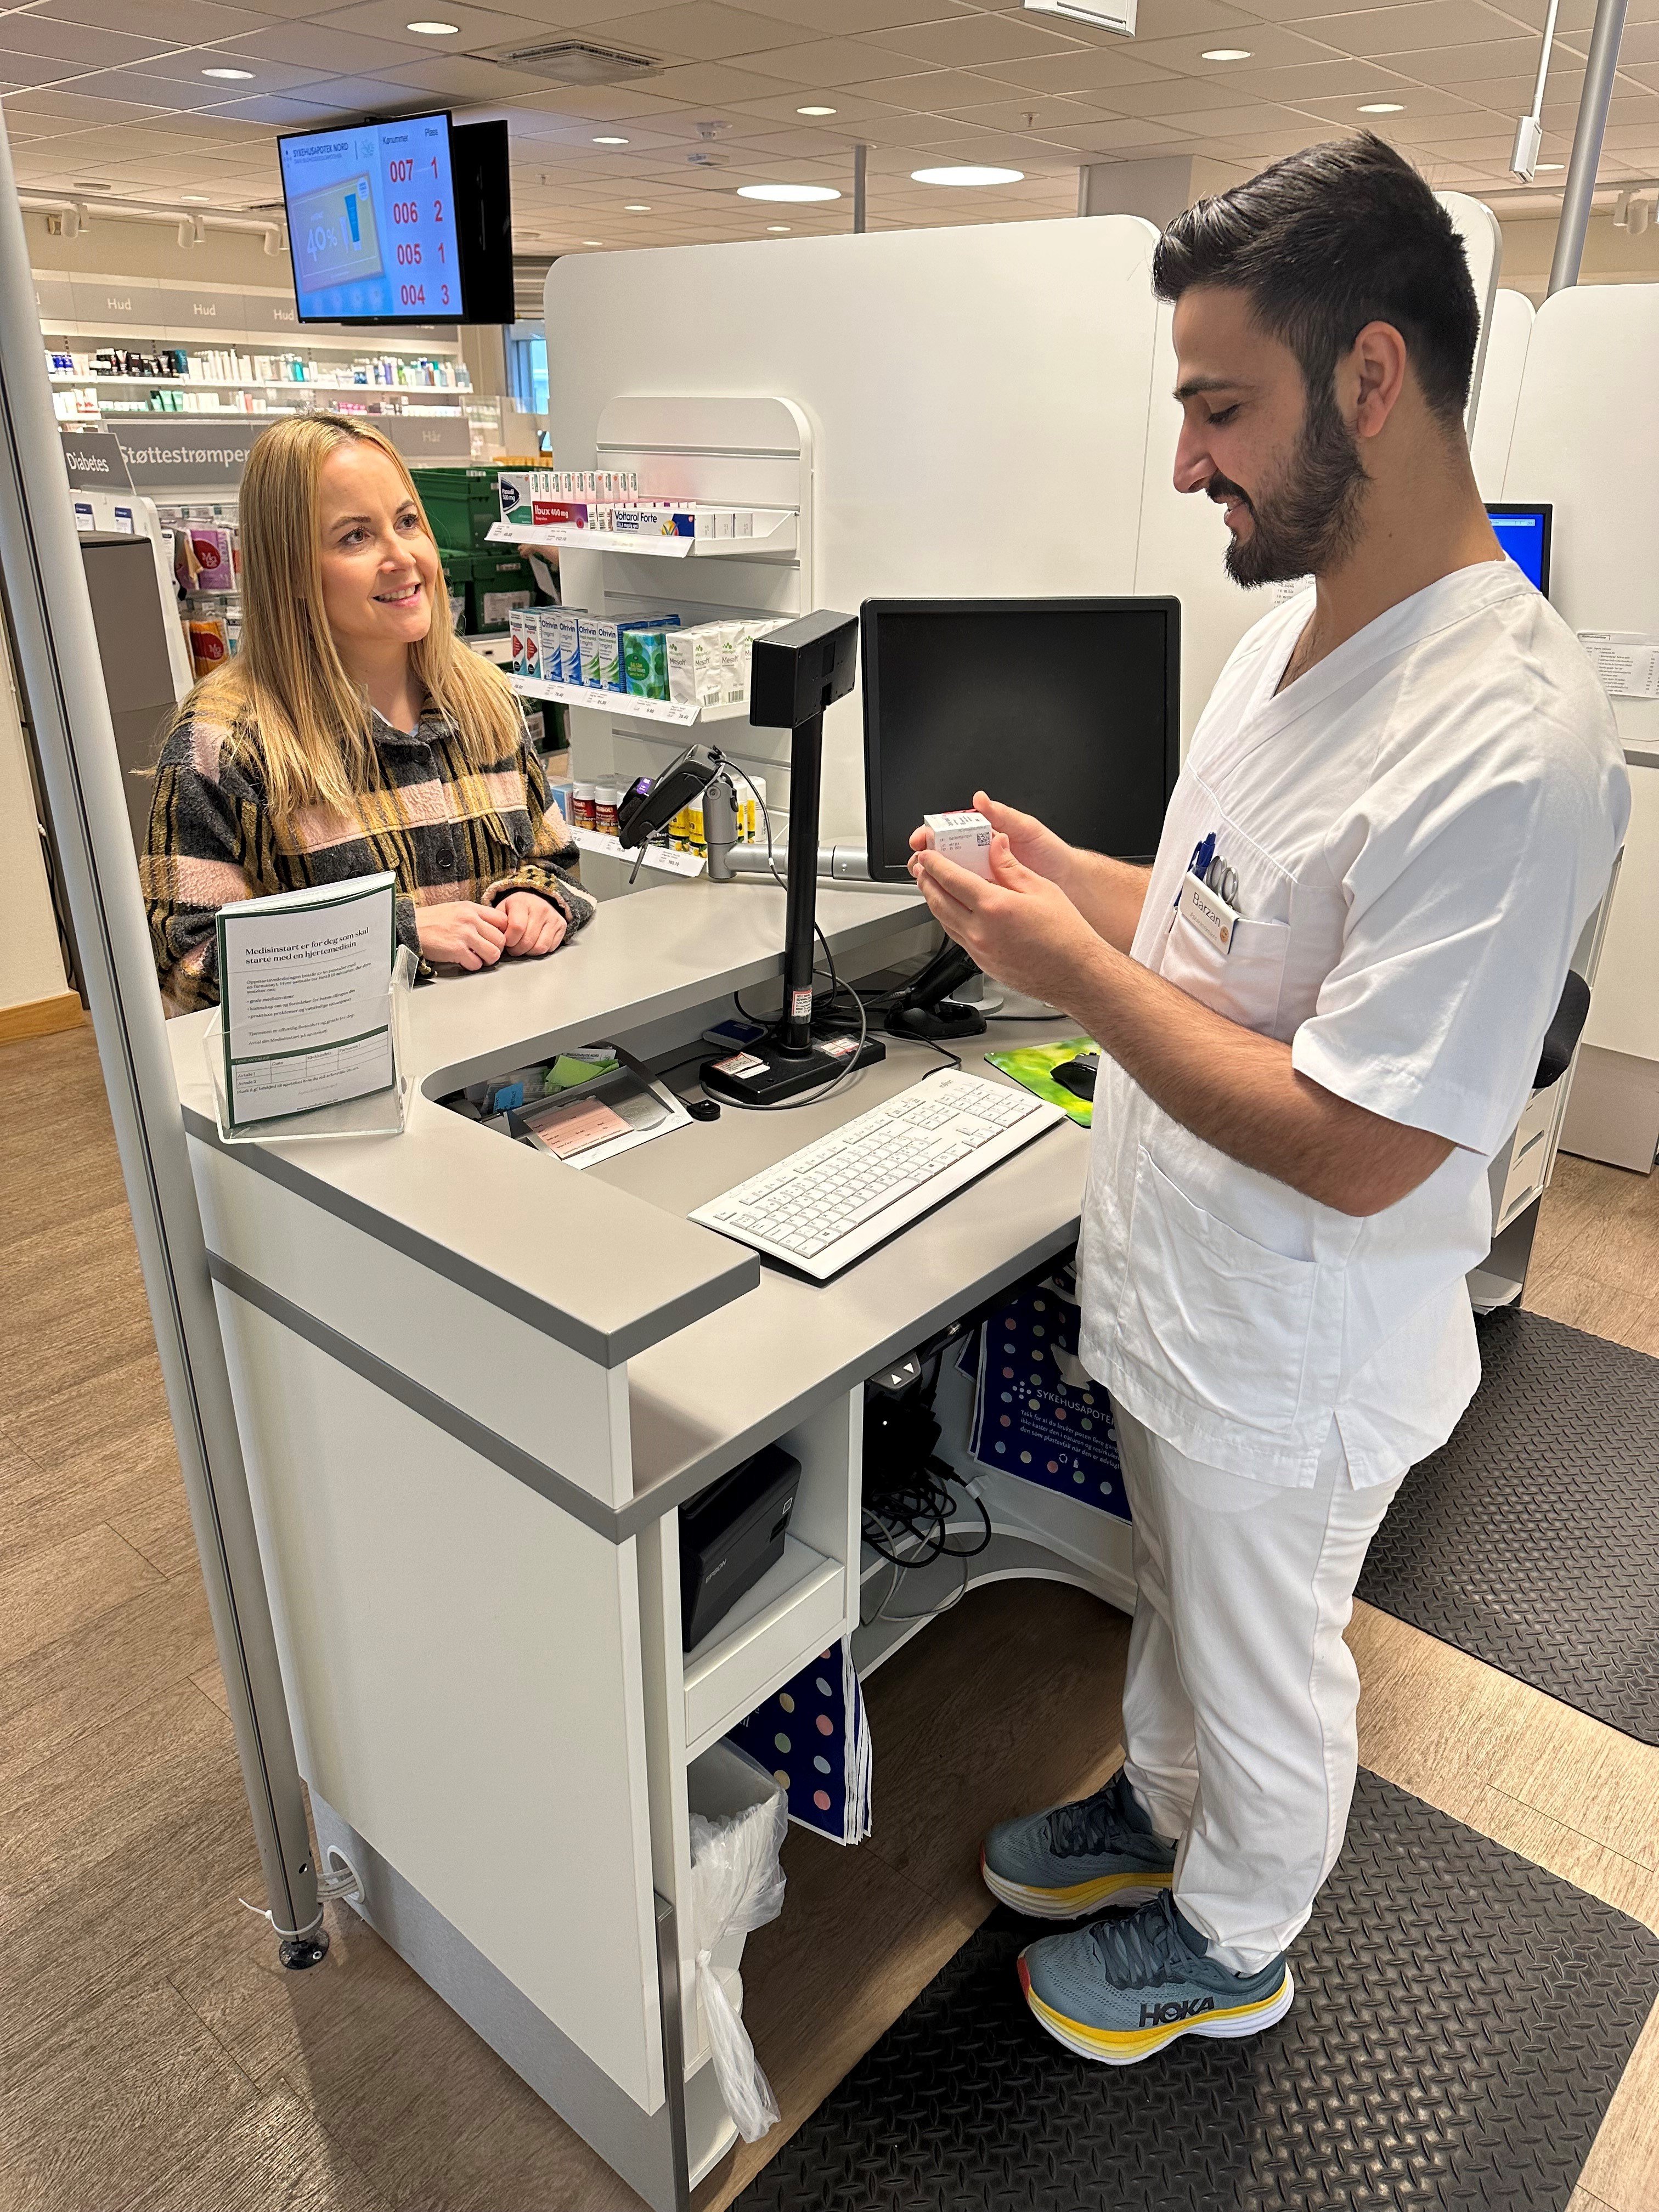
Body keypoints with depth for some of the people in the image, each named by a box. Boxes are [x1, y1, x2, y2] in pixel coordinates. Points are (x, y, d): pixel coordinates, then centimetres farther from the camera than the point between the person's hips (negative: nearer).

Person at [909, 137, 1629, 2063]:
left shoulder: (1503, 746, -30)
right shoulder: (1297, 629, 1)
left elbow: (1355, 1151, -30)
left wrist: (1075, 970, -24)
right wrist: (1063, 874, -4)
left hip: (1291, 1352, -8)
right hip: (1175, 1291, 8)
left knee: (1264, 1673, 19)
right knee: (1179, 1601, 30)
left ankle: (1228, 1944, 47)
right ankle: (1161, 1808, 57)